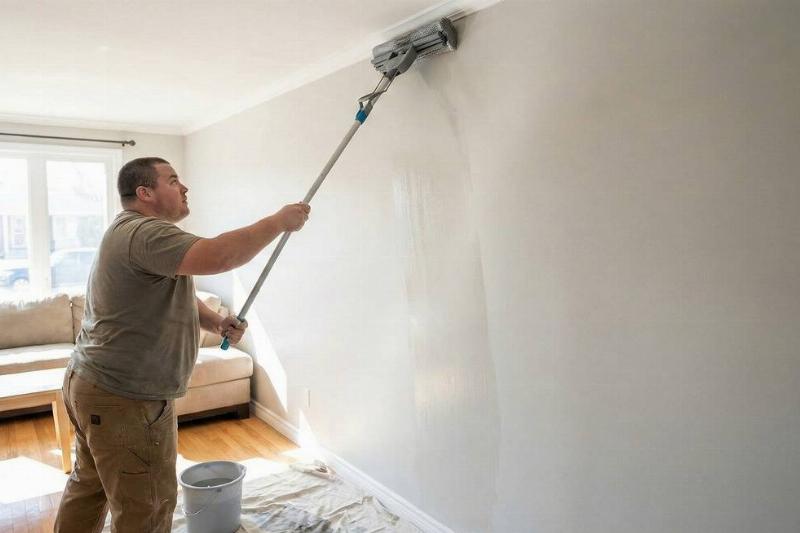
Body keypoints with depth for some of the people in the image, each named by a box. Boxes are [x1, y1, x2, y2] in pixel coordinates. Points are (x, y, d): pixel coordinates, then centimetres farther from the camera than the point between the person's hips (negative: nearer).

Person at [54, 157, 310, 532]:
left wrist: (215, 322, 1)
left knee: (88, 486, 25)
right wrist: (279, 222, -25)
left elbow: (177, 296, 20)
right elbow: (217, 256, -37)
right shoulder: (143, 233, -21)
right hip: (126, 401, -11)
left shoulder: (137, 233, 16)